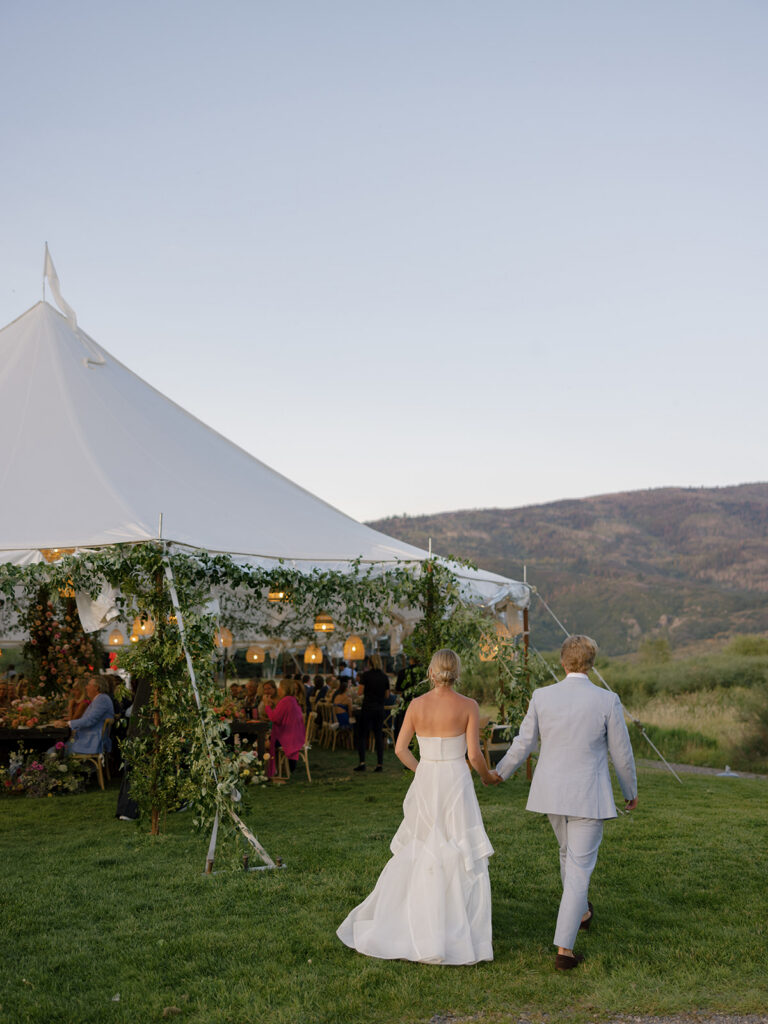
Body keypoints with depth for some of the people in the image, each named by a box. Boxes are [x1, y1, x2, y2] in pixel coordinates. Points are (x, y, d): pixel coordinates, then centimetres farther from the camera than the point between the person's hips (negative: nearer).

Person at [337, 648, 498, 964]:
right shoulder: (468, 706, -8)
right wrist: (487, 777, 10)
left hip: (424, 784, 4)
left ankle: (386, 922, 25)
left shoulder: (416, 704, 0)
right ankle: (466, 937, 5)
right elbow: (474, 754, -10)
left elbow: (400, 749, 2)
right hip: (456, 785, -3)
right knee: (466, 863, 5)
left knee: (413, 855, 18)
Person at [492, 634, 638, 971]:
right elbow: (621, 753, -4)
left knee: (569, 852, 28)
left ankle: (580, 912, 48)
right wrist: (631, 792, 14)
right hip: (588, 797, -3)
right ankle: (564, 949, 1)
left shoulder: (542, 696, -6)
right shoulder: (607, 701, -11)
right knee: (579, 868, 3)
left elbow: (523, 744, 1)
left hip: (551, 791, 4)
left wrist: (500, 772, 18)